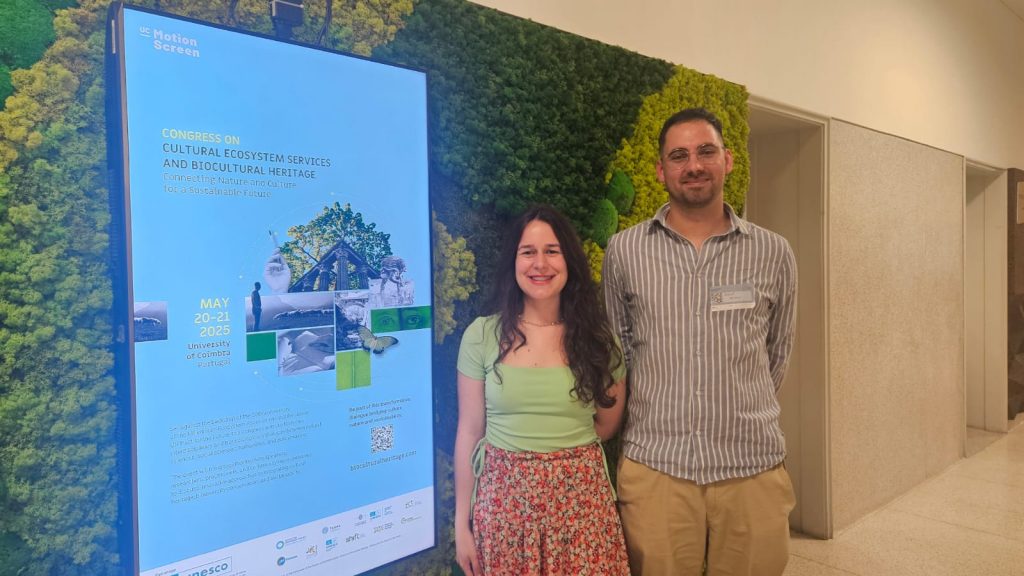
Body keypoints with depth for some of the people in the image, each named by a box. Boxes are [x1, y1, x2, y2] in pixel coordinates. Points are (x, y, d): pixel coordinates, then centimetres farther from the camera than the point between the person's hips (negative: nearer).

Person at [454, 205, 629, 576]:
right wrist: (462, 523, 0)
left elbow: (606, 426, 11)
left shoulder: (598, 339, -3)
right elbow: (469, 433, -1)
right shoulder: (481, 335, -5)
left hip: (580, 498, 1)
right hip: (504, 499, 0)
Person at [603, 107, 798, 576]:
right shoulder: (623, 251, -1)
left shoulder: (773, 253, 1)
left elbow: (777, 352, 13)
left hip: (752, 464, 1)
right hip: (654, 463, 0)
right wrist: (662, 412, 10)